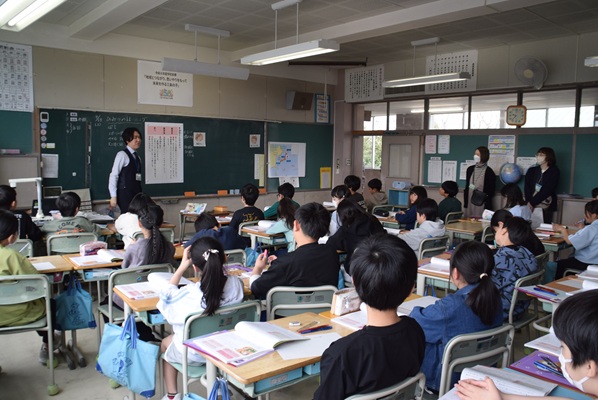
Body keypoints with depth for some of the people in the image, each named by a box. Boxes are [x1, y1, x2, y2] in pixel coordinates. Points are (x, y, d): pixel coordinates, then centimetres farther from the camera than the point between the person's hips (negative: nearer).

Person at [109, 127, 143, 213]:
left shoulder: (137, 157, 15)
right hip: (125, 194, -7)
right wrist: (113, 196, -15)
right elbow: (113, 175, -11)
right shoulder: (122, 154, -6)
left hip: (136, 193, 7)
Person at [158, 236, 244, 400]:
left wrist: (182, 266, -5)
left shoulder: (189, 294, -30)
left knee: (165, 343, 30)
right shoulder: (236, 284, -23)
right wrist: (216, 264, 0)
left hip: (194, 354, -4)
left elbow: (167, 295, -7)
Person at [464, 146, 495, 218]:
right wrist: (465, 203, 7)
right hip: (470, 204, 4)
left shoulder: (489, 172, -4)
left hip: (482, 205, -4)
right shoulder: (470, 169, 10)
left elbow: (491, 192, -3)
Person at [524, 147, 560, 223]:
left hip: (546, 207, -3)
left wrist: (532, 202, -13)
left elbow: (546, 191, -10)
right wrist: (528, 202, -13)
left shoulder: (554, 172, -1)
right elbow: (526, 187, 1)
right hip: (531, 206, 3)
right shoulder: (532, 170, 11)